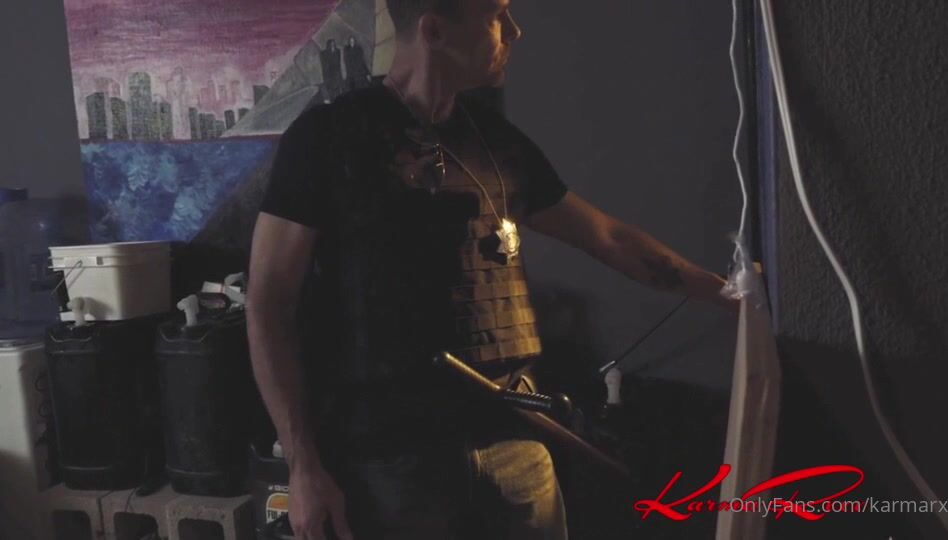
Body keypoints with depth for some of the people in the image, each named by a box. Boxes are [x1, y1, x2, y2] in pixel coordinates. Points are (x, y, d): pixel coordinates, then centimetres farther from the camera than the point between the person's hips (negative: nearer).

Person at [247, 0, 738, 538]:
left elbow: (607, 236, 19)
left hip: (513, 439, 5)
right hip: (391, 455, -4)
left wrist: (722, 290, 21)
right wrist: (303, 464, -11)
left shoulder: (496, 136, 10)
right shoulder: (329, 136, -6)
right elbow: (269, 303, -6)